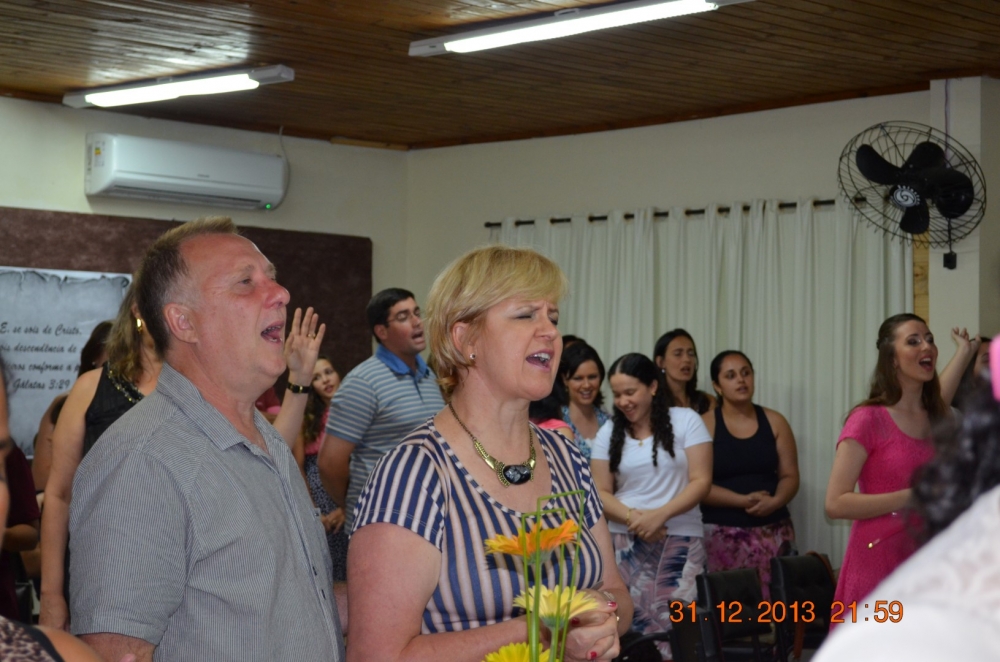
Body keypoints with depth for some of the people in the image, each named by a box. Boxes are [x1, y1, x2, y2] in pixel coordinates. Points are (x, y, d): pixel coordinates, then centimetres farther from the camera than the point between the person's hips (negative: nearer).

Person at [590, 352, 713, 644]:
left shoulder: (685, 420, 2)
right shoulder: (608, 432, 10)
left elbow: (701, 481, -4)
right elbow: (600, 493, 6)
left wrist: (660, 515, -17)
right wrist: (633, 517, -13)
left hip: (680, 541, -2)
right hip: (625, 543, 2)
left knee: (678, 624, -12)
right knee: (629, 623, -8)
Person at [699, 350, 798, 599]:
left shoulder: (774, 422, 9)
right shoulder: (705, 424, -1)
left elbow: (790, 476, 8)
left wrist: (775, 501, -12)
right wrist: (743, 500, -16)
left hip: (773, 531, 3)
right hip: (722, 533, -3)